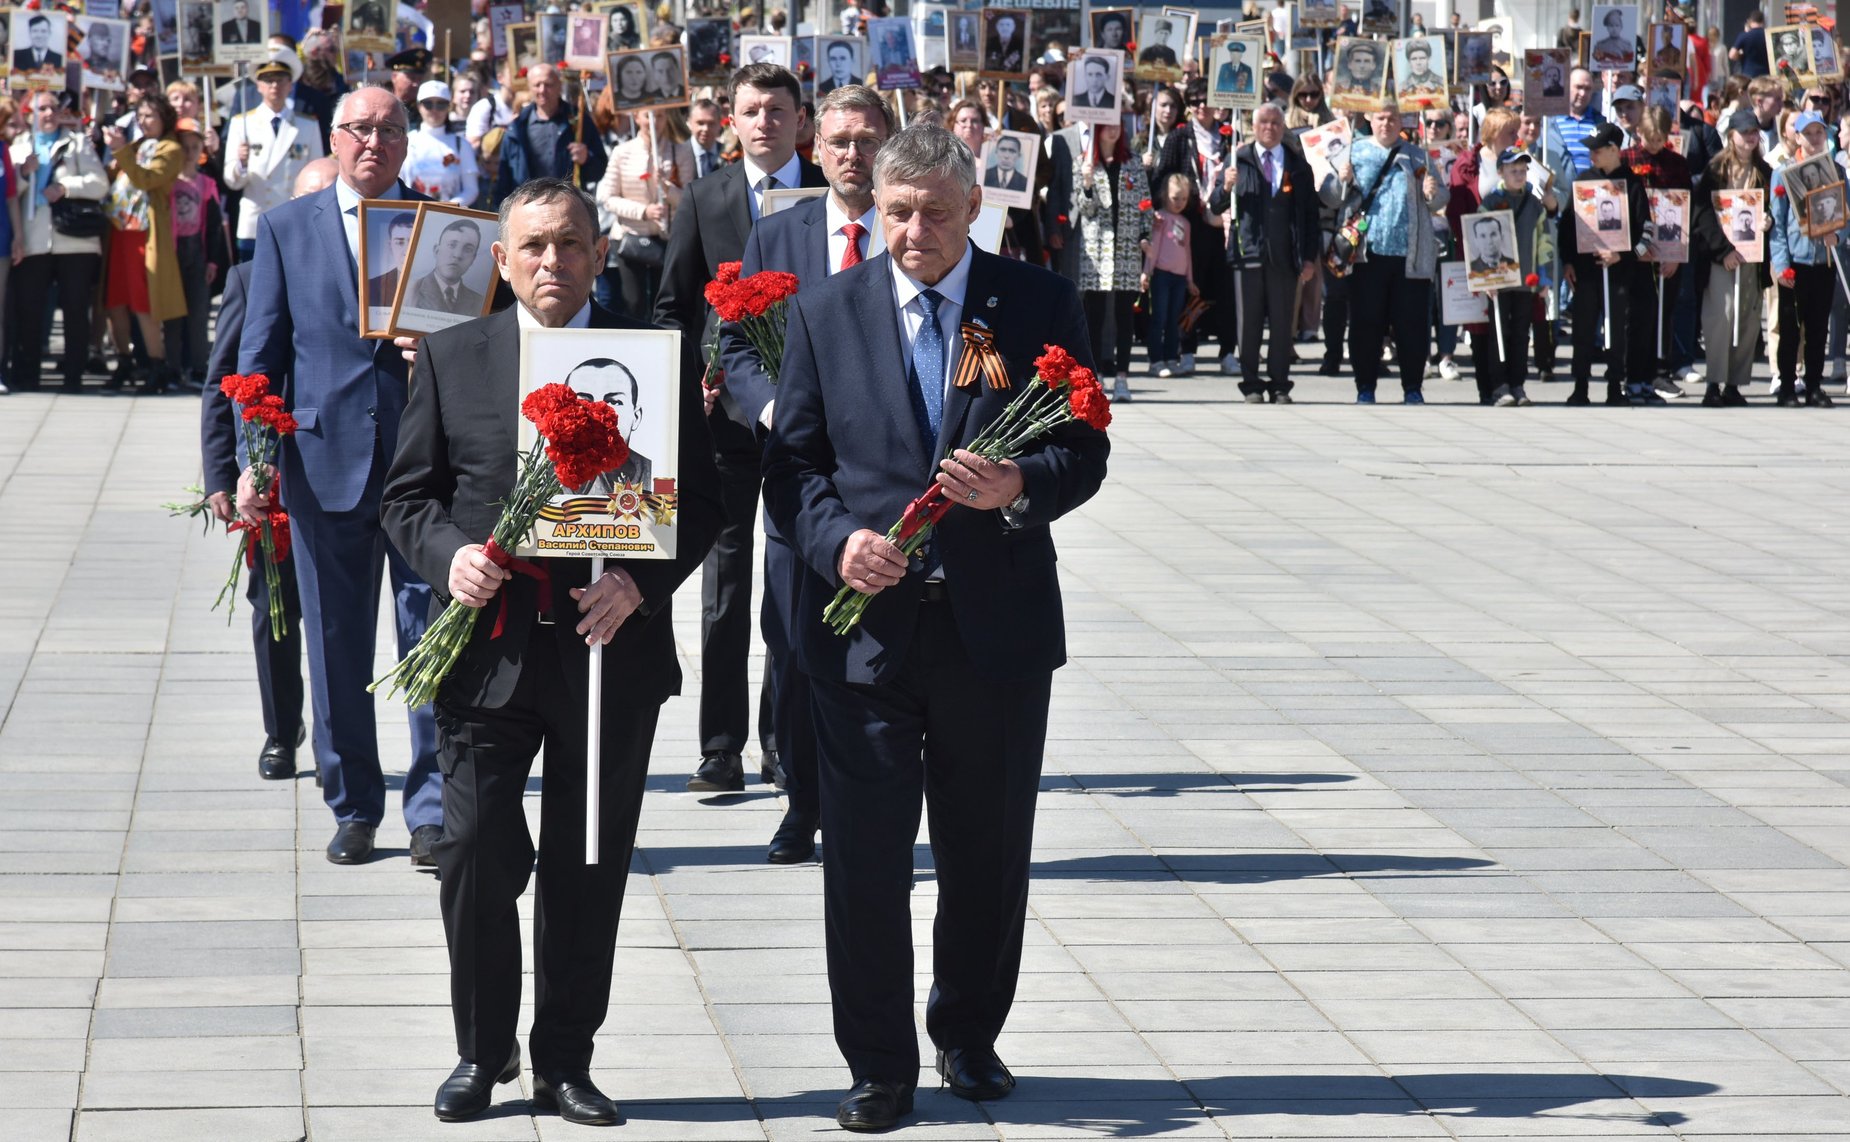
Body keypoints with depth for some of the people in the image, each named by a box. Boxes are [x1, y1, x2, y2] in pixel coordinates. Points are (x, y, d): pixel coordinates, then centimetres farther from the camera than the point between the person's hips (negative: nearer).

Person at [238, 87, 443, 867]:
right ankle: (352, 809, 16)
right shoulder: (286, 228, 9)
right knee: (335, 647, 6)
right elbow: (261, 351, 7)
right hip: (325, 459, 1)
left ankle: (431, 810, 2)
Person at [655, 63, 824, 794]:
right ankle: (721, 750, 2)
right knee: (724, 583, 0)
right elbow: (672, 305, 10)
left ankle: (785, 742, 14)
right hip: (726, 410, 0)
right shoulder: (703, 199, 6)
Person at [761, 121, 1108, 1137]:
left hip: (996, 624, 0)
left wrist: (1020, 487, -19)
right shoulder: (826, 312, 5)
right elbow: (792, 460, 5)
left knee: (988, 855, 10)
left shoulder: (1039, 305, 3)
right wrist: (837, 541, -13)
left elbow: (1084, 451, 1)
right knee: (864, 854, -1)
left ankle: (969, 1035, 30)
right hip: (864, 622, 0)